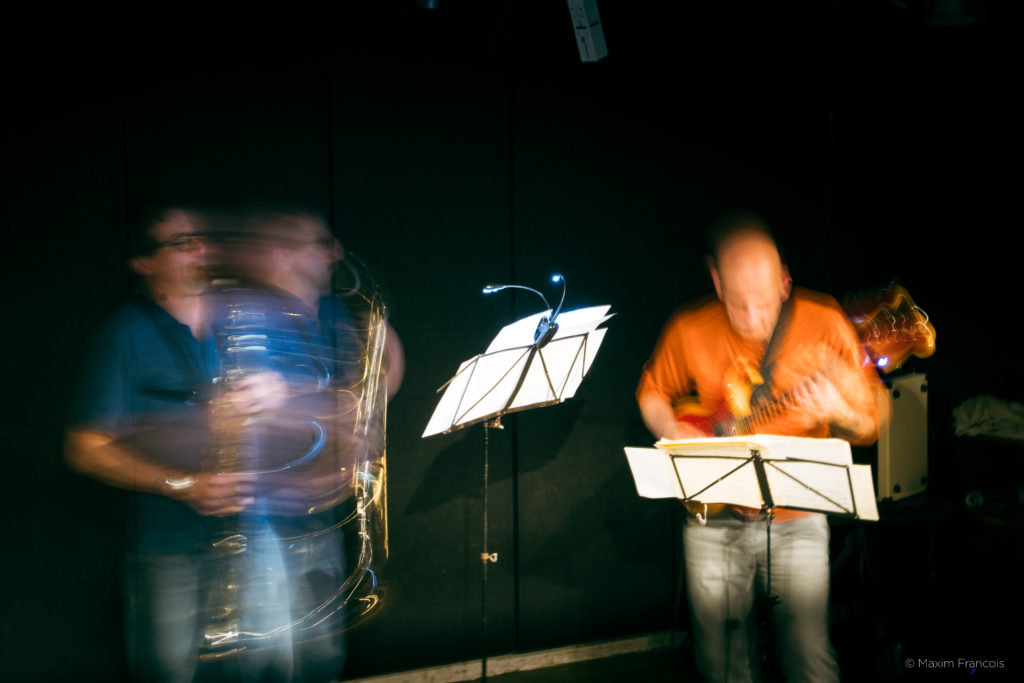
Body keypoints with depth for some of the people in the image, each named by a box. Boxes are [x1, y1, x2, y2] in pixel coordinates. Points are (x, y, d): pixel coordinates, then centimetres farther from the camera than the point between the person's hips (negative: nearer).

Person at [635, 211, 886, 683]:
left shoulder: (822, 322, -11)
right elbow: (652, 391, 11)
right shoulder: (688, 330, -7)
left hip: (796, 520, -1)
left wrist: (839, 412, -28)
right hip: (714, 518, 2)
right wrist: (672, 431, -9)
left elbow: (868, 427, -6)